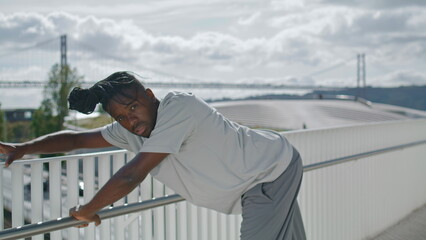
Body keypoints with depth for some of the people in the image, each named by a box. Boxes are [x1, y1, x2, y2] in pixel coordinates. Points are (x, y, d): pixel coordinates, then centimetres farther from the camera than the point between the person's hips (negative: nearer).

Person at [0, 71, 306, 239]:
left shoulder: (177, 106, -31)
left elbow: (132, 175, -33)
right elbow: (77, 138, 3)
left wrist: (87, 210, -19)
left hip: (275, 168, -8)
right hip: (263, 179, 8)